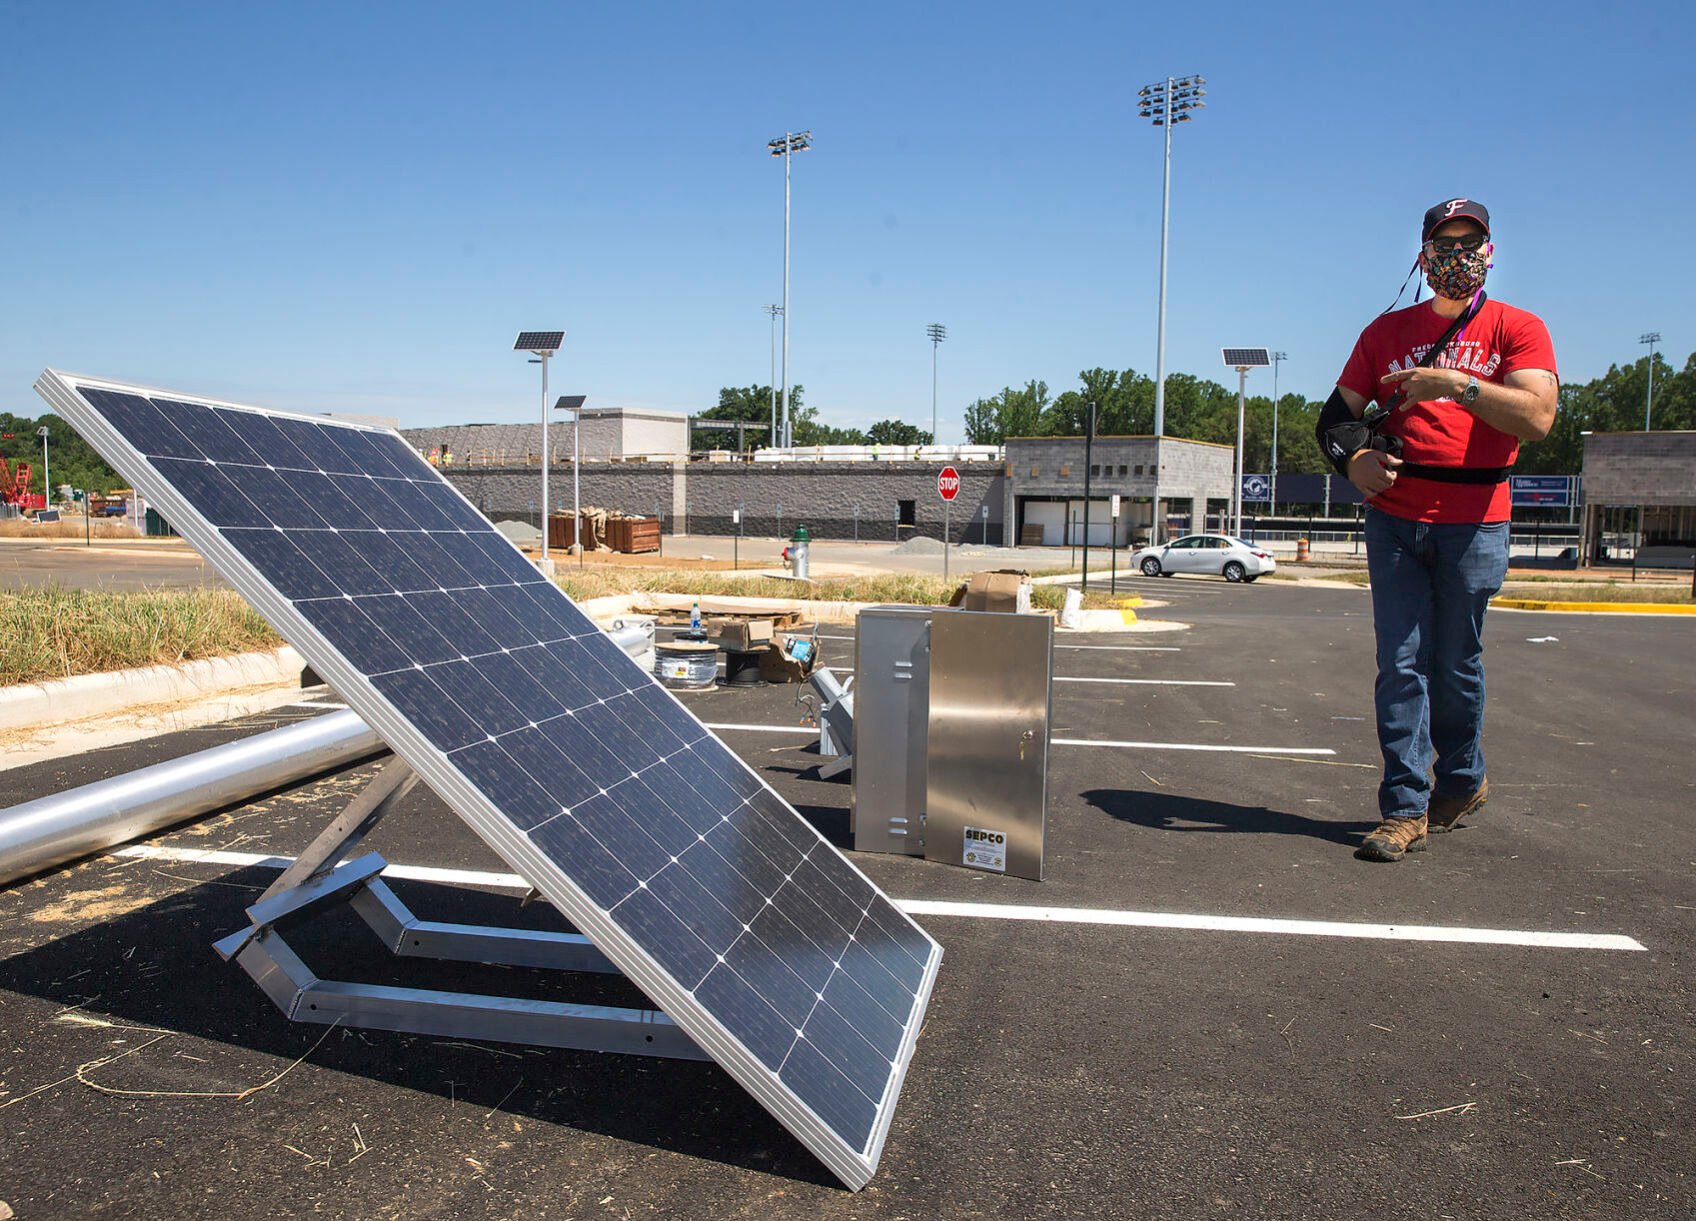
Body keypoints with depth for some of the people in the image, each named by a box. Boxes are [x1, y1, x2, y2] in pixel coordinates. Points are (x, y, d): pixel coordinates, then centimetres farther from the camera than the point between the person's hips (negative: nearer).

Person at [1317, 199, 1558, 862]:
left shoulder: (1517, 328, 6)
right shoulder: (1388, 330, 14)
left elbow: (1537, 416, -10)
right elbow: (1337, 413, 12)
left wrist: (1455, 383, -20)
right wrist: (1353, 458, -9)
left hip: (1474, 522, -2)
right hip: (1394, 518, 2)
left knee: (1456, 664, 6)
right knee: (1401, 665, -3)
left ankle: (1462, 779, 29)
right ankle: (1405, 809, 1)